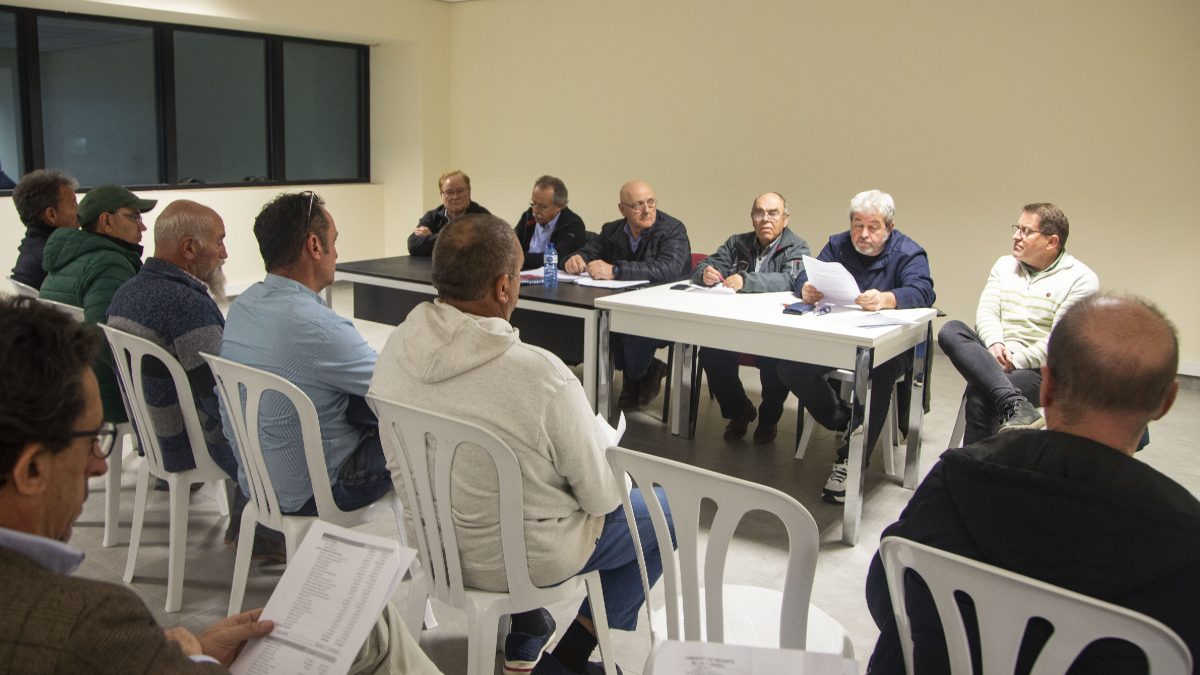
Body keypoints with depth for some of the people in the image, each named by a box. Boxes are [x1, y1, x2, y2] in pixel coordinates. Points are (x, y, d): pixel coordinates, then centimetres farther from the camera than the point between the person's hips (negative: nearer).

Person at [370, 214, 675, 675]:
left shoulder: (395, 349, -13)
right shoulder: (542, 376, -33)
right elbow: (603, 498, -19)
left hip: (429, 542, 6)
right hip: (522, 560, -6)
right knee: (665, 511, 15)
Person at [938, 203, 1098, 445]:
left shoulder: (1081, 279, -1)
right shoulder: (1004, 265, 17)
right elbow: (986, 311, 5)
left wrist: (1016, 361, -18)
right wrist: (994, 344, -15)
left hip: (1040, 369, -5)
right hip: (993, 357, 6)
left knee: (980, 393, -34)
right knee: (950, 331, -26)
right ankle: (1015, 405, -42)